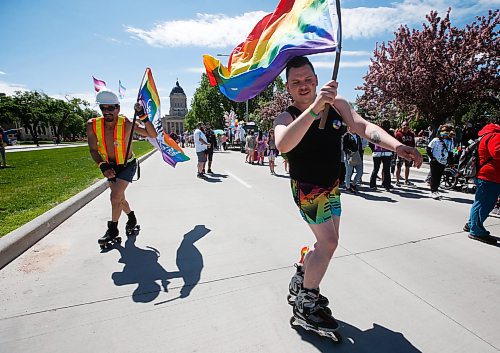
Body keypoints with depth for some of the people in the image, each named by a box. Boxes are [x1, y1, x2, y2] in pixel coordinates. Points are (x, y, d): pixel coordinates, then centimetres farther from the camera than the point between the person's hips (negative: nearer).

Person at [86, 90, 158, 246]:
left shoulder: (127, 124, -23)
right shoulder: (92, 125, -14)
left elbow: (153, 135, -26)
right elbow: (93, 149, -4)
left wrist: (143, 116, -37)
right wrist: (102, 165, -19)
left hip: (127, 165, -5)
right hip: (110, 166, 5)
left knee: (115, 196, -14)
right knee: (119, 198, 16)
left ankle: (113, 229, 7)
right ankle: (132, 218, 42)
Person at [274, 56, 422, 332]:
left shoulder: (337, 104, -1)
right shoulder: (286, 117, -16)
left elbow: (364, 127, -15)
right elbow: (282, 145, -39)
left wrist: (396, 145, -32)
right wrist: (314, 107, -48)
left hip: (331, 186, 6)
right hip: (307, 189, -6)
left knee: (327, 242, 15)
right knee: (328, 242, -11)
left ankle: (300, 281, 39)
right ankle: (305, 306, 9)